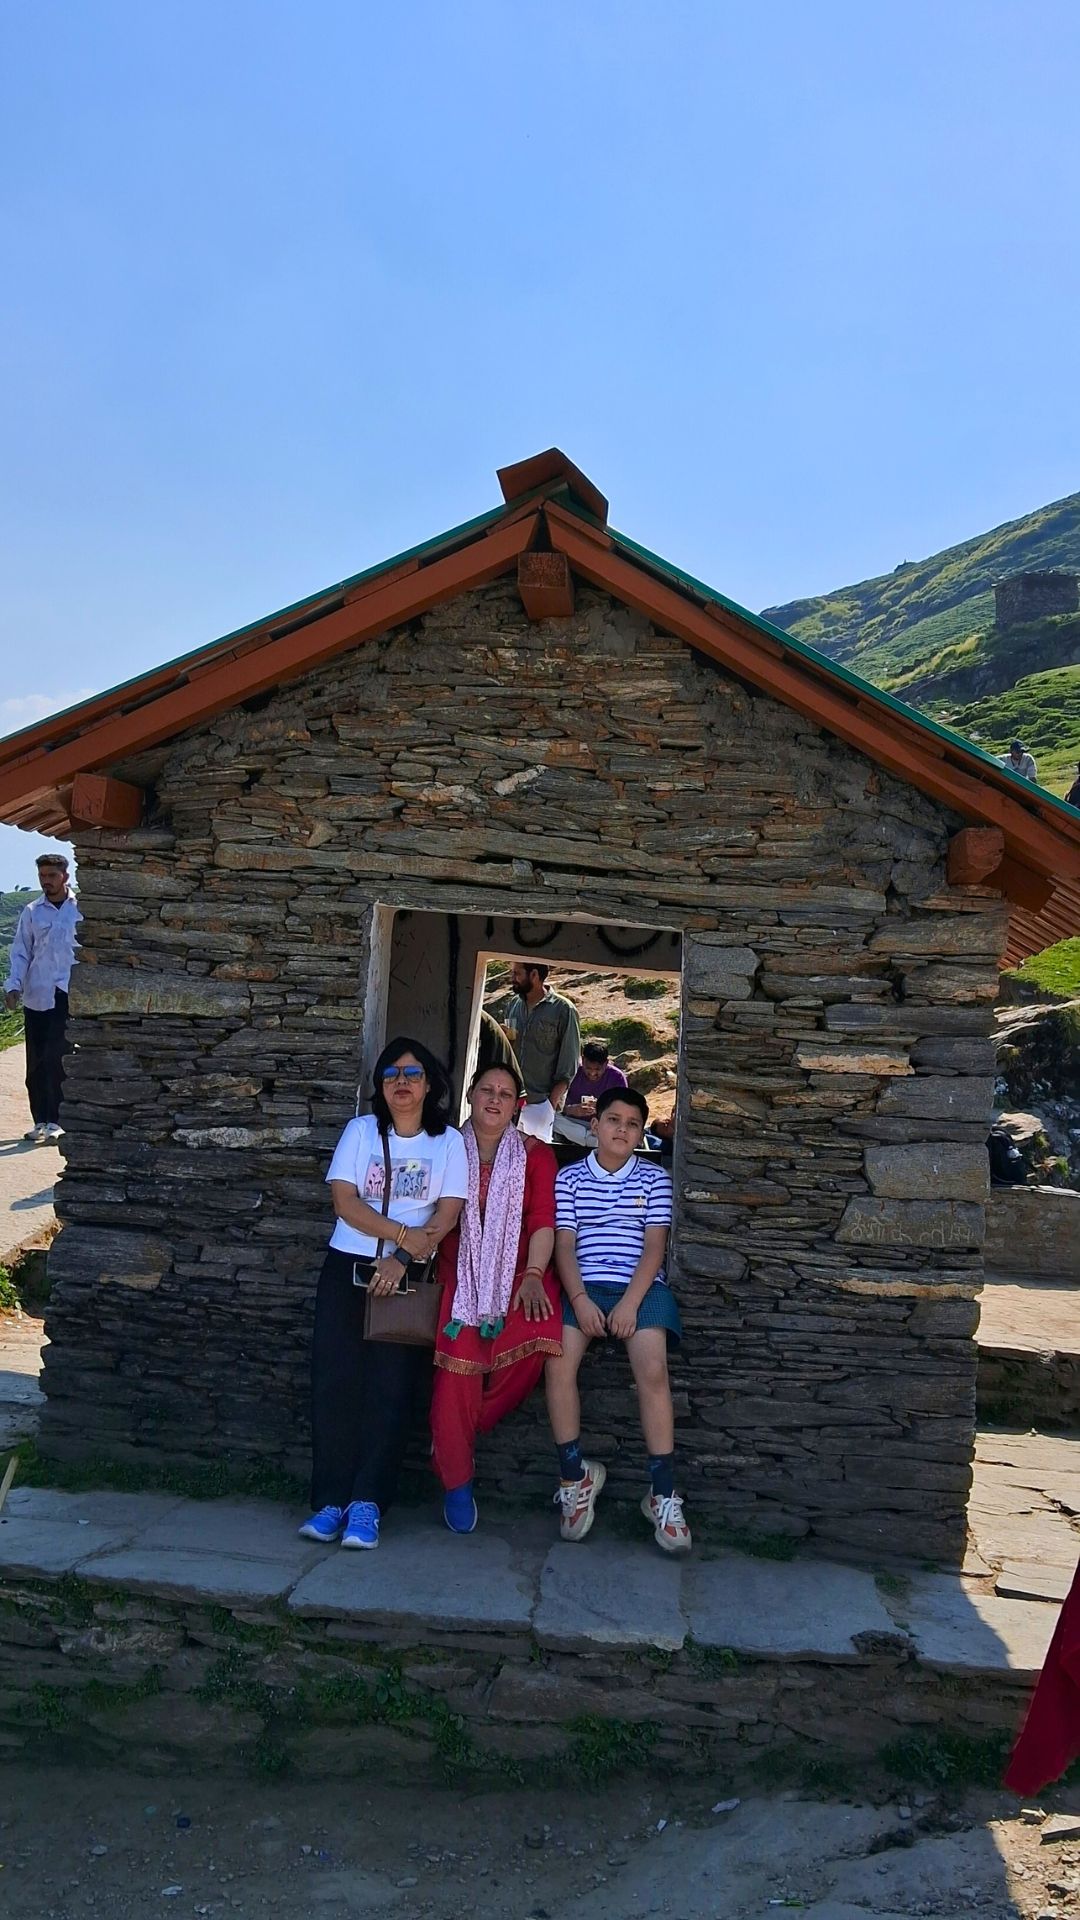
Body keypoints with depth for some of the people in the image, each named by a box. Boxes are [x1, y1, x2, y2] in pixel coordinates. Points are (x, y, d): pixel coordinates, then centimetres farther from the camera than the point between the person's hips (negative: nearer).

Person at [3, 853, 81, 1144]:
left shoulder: (81, 909, 4)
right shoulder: (31, 912, 9)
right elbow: (21, 953, 9)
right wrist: (14, 984, -5)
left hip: (70, 995, -3)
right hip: (37, 995, 3)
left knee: (55, 1059, -7)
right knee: (36, 1062, 5)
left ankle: (53, 1121, -2)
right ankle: (41, 1121, 15)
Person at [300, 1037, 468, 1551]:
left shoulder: (448, 1142, 4)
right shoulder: (361, 1131, 5)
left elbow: (448, 1213, -4)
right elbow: (344, 1200, -4)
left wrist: (403, 1259, -17)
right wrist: (403, 1234, -16)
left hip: (410, 1276, -1)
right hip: (347, 1268, 1)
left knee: (391, 1387, -6)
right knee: (336, 1381, -5)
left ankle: (367, 1503, 0)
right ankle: (331, 1499, 1)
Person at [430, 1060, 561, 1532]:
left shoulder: (535, 1155, 7)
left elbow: (543, 1219, -3)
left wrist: (534, 1276, -18)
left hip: (517, 1271, 0)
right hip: (460, 1272, 0)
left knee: (537, 1334, -28)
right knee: (459, 1355, -24)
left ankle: (457, 1429, -4)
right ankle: (456, 1481, -7)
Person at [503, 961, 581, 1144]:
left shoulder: (563, 1010, -7)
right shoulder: (514, 1005, 8)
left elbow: (568, 1065, -6)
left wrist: (552, 1102, -11)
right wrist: (504, 1039, -3)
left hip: (540, 1103, -5)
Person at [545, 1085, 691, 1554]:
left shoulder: (654, 1178, 10)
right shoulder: (569, 1178, 11)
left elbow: (654, 1246, 1)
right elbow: (564, 1245, 3)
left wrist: (630, 1302, -13)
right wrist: (580, 1299, -13)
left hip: (640, 1287, -1)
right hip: (583, 1287, 1)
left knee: (653, 1372, -24)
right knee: (558, 1366, -24)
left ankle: (663, 1494, -16)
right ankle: (575, 1475, -7)